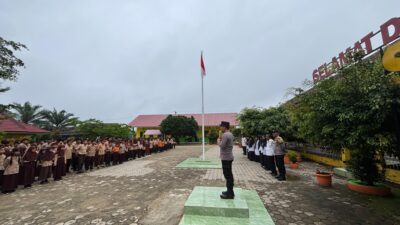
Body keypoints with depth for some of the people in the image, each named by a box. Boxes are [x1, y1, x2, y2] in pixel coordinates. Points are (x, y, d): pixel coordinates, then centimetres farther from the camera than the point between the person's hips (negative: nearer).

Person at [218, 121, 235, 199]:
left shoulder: (225, 135, -19)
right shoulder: (230, 134, 12)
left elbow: (222, 145, -21)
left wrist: (219, 140, -5)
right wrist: (221, 140, 13)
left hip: (226, 158, -10)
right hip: (229, 157, 10)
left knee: (227, 175, -2)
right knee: (229, 175, 16)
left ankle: (230, 194, 7)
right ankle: (230, 191, 26)